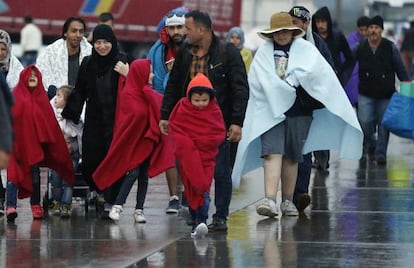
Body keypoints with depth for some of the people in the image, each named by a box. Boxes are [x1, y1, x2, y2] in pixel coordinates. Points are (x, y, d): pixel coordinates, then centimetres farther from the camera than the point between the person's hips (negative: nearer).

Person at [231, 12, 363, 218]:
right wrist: (284, 90, -10)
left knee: (291, 156, 6)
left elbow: (312, 71, -11)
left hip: (298, 110, 0)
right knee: (272, 153, -13)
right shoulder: (264, 52, 9)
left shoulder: (305, 48, 6)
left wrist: (288, 82, -14)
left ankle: (287, 201, 15)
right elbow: (258, 80, -1)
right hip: (270, 109, 0)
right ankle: (270, 200, -23)